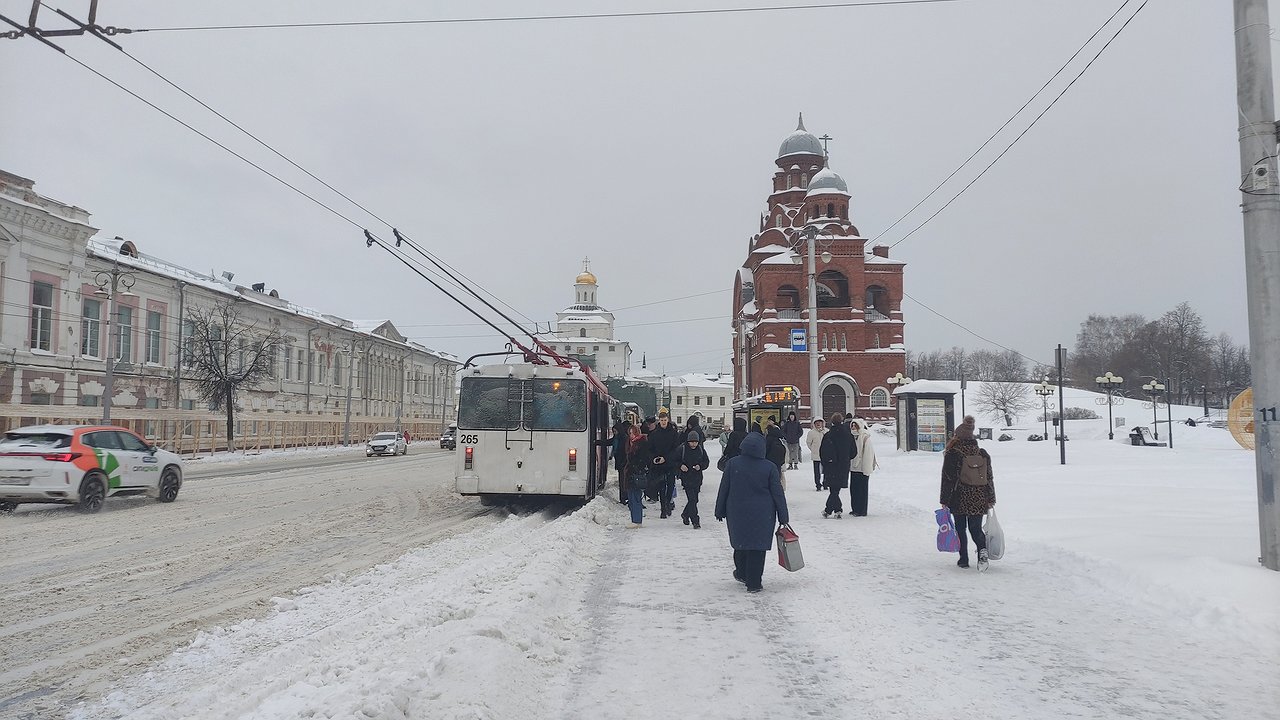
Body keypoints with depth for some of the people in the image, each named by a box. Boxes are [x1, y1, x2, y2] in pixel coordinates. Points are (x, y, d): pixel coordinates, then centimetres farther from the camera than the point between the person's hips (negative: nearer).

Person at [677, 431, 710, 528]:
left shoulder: (701, 449, 2)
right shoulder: (682, 449, -7)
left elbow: (706, 461, 10)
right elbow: (675, 461, 0)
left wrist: (700, 466, -10)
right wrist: (680, 466, -20)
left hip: (697, 478, 4)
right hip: (686, 478, -4)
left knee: (694, 499, 13)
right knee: (692, 499, -11)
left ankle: (685, 515, 38)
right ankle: (695, 522, -7)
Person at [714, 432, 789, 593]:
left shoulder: (732, 464, -5)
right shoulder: (770, 468, -8)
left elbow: (723, 489, 1)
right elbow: (778, 494, -4)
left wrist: (720, 511, 12)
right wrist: (783, 517, 4)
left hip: (737, 513, 2)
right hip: (762, 515, -2)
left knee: (741, 543, 20)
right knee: (758, 546, 4)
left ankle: (742, 573, 35)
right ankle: (753, 583, 7)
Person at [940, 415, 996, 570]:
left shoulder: (952, 454, -10)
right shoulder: (983, 454, 4)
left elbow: (947, 479, -8)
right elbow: (989, 478, 7)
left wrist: (944, 501, -2)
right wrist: (991, 499, 14)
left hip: (959, 500, -3)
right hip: (979, 500, 3)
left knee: (960, 529, 11)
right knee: (976, 529, 11)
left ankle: (964, 560, 13)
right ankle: (982, 549, -17)